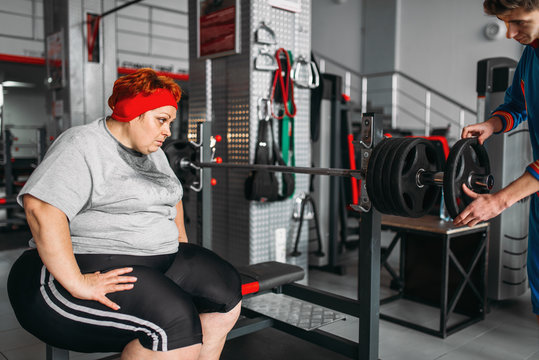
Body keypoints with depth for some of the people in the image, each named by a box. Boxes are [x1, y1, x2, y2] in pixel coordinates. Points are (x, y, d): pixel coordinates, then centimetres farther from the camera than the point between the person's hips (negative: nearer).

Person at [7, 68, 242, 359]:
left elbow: (171, 197, 29)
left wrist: (182, 247, 17)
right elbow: (41, 209, -26)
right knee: (174, 324, -30)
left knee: (226, 287, -3)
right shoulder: (82, 145, -13)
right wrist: (76, 284, -29)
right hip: (87, 269, -9)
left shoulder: (151, 152, 15)